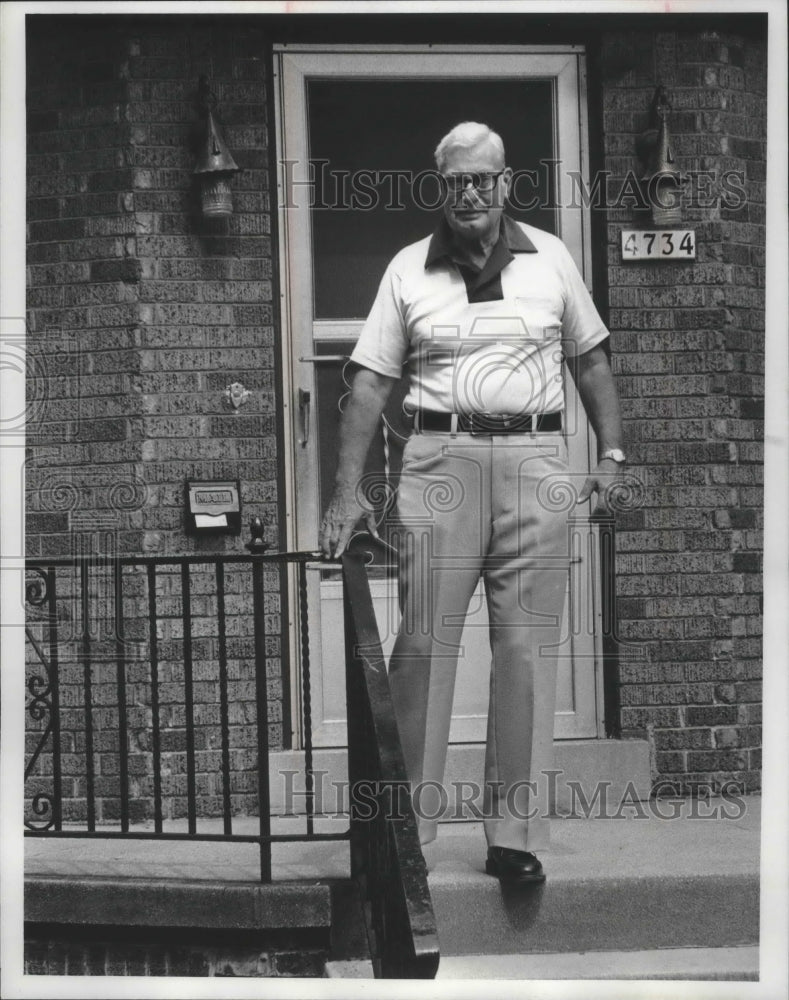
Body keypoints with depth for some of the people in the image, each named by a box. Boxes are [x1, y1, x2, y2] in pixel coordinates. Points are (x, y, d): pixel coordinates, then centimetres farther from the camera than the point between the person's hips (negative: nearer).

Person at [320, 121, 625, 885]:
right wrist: (348, 487, -5)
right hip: (440, 459, -1)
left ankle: (514, 835, 8)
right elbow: (370, 384, 4)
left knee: (527, 649, 1)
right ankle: (403, 825, 7)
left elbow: (590, 362, 17)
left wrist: (611, 453, 7)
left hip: (535, 459, 1)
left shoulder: (550, 258, 10)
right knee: (423, 645, -3)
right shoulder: (409, 270, 7)